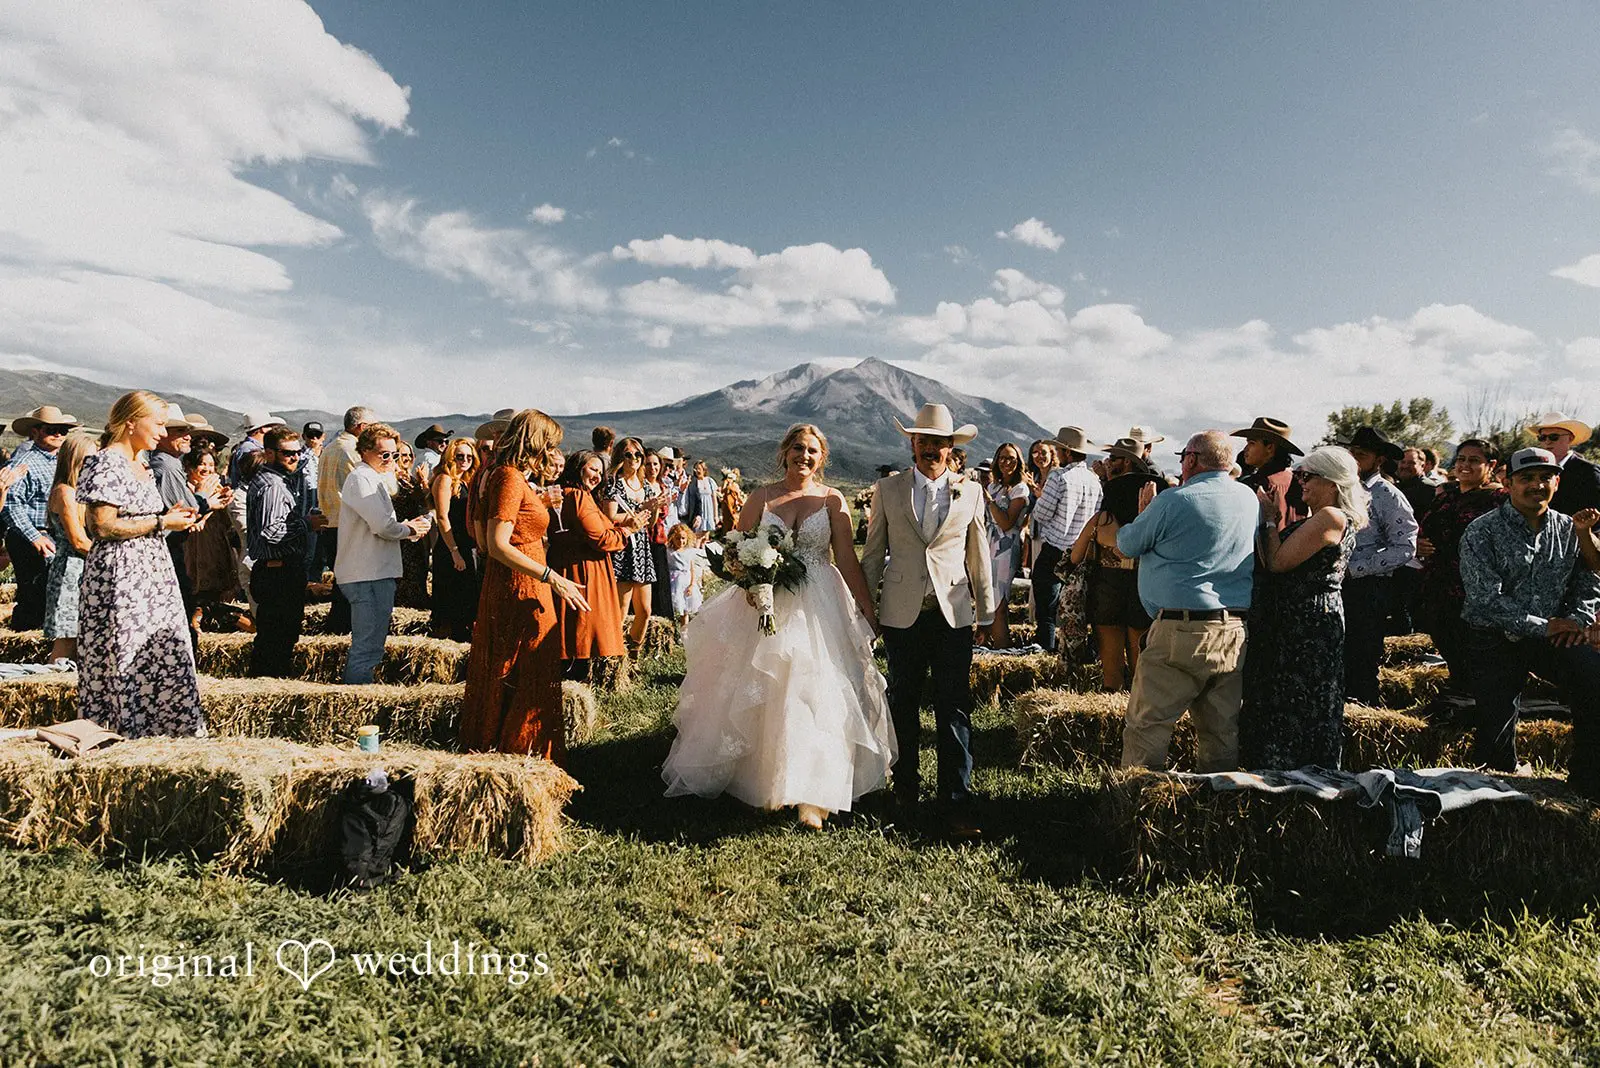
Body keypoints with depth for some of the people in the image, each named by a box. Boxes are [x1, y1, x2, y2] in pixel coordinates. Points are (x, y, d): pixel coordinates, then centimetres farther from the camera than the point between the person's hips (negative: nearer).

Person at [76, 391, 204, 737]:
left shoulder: (140, 466, 16)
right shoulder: (106, 464, -11)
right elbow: (103, 526, -19)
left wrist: (169, 515, 10)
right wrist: (161, 522, -14)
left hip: (151, 575, 9)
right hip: (119, 576, -9)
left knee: (162, 656, 7)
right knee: (124, 658, -3)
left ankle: (160, 728, 13)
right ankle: (122, 731, 7)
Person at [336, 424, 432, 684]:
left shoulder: (374, 479, 21)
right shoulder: (360, 478, -12)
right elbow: (383, 525, -22)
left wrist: (408, 527, 4)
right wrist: (410, 530, -3)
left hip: (377, 573, 11)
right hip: (368, 576, -11)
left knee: (367, 644, 19)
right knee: (368, 646, -8)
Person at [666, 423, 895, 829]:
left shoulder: (832, 501, 2)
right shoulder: (761, 497, 5)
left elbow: (849, 562, -1)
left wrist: (868, 613, -4)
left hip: (818, 609, -1)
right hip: (767, 607, 2)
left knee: (815, 696, -5)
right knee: (760, 698, 8)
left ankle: (812, 796, 1)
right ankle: (761, 780, 25)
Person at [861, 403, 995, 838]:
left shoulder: (970, 492, 6)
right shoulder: (887, 489, 4)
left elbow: (979, 555, 10)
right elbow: (873, 552, 7)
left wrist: (987, 611, 10)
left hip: (953, 613, 0)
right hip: (902, 613, 0)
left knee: (955, 708, -2)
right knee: (903, 703, 12)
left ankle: (956, 802, 6)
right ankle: (906, 782, 30)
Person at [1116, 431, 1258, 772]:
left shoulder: (1174, 501, -10)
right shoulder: (1250, 499, 10)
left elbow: (1127, 544, 1)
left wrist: (1144, 511, 22)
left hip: (1182, 630, -7)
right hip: (1235, 631, 7)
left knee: (1147, 726, -1)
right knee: (1222, 731, 12)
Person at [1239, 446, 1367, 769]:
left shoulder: (1330, 518, -16)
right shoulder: (1315, 519, 15)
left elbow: (1278, 562, -20)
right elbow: (1272, 563, 11)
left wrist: (1270, 518, -8)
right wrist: (1276, 516, 7)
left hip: (1308, 631, -10)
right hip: (1295, 626, 10)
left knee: (1295, 714, 0)